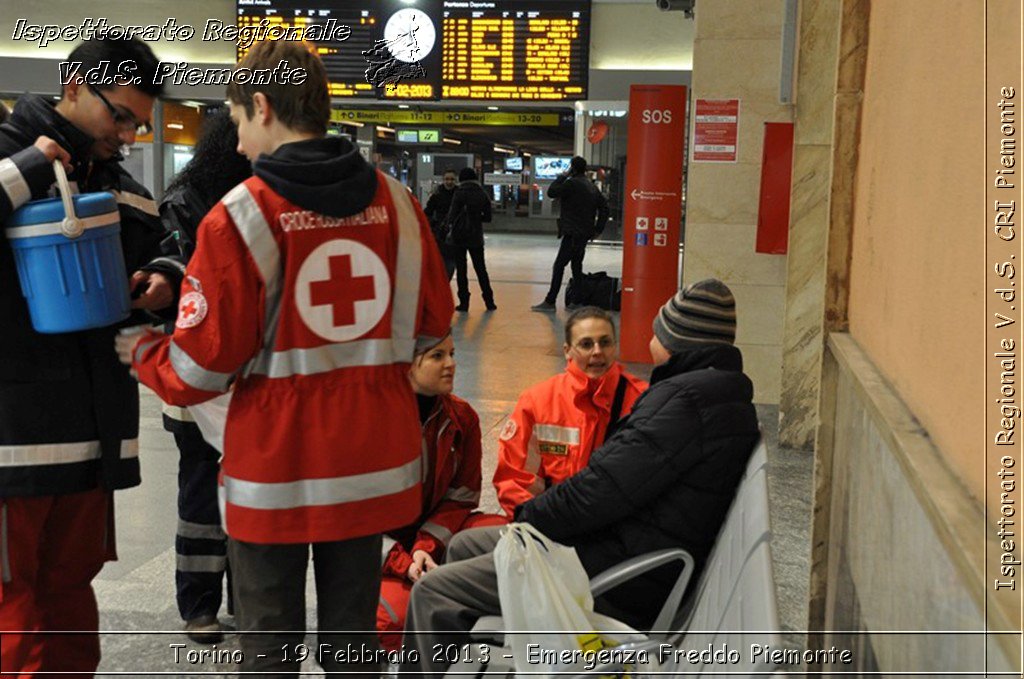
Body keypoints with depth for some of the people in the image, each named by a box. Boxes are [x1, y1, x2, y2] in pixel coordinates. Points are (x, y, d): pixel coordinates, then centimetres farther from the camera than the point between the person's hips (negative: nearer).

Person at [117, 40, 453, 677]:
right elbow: (432, 322, 7)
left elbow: (203, 367, -12)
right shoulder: (396, 201, -1)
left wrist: (141, 351, 9)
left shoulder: (240, 216, -14)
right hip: (374, 457, 4)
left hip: (277, 463, -4)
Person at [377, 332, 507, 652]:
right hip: (376, 542, -4)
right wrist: (402, 563, -22)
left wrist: (426, 547, -18)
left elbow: (461, 496, 0)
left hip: (431, 533, 5)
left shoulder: (462, 417, -1)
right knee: (400, 616, -32)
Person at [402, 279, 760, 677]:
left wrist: (528, 517, -7)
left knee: (433, 593, -12)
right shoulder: (723, 393, 14)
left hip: (623, 579, -12)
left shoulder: (685, 398, -20)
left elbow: (605, 489, -24)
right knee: (464, 546, 22)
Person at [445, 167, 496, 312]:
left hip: (459, 236, -4)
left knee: (461, 269, 3)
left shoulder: (460, 192, -10)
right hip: (476, 236, 4)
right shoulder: (482, 194, 2)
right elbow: (487, 217, 4)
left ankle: (464, 302, 2)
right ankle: (489, 301, 13)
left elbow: (452, 214, -11)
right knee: (481, 268, 12)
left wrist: (448, 221, 10)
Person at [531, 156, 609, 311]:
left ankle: (550, 302, -13)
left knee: (559, 266, -10)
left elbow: (552, 192, -12)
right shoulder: (592, 186, 15)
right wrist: (598, 228, 15)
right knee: (576, 266, 18)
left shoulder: (572, 183, -13)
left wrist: (562, 176, 0)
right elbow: (604, 207, 17)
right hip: (585, 233, 9)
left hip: (573, 233, -9)